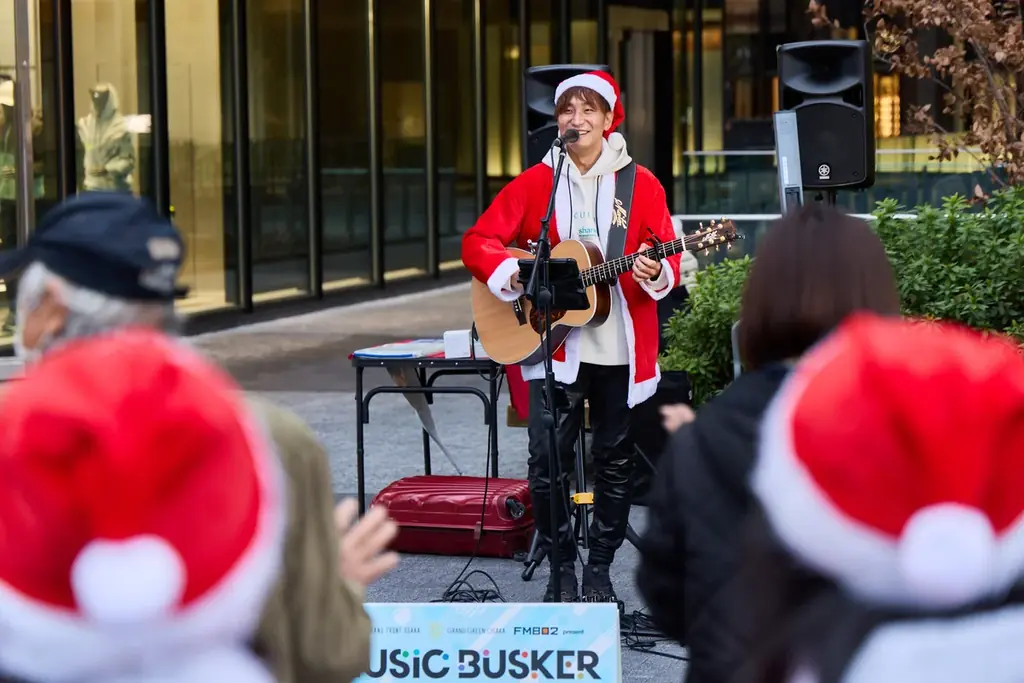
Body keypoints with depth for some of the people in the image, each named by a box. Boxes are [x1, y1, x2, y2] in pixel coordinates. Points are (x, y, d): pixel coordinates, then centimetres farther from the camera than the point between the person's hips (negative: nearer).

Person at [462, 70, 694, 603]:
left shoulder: (641, 184, 4)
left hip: (620, 348, 0)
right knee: (547, 459, -6)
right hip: (551, 343, 0)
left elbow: (668, 260, 4)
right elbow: (477, 242, 5)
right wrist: (511, 275, -14)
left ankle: (600, 567, 18)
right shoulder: (534, 183, 5)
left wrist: (656, 274, -19)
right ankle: (562, 566, 9)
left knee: (615, 459, 5)